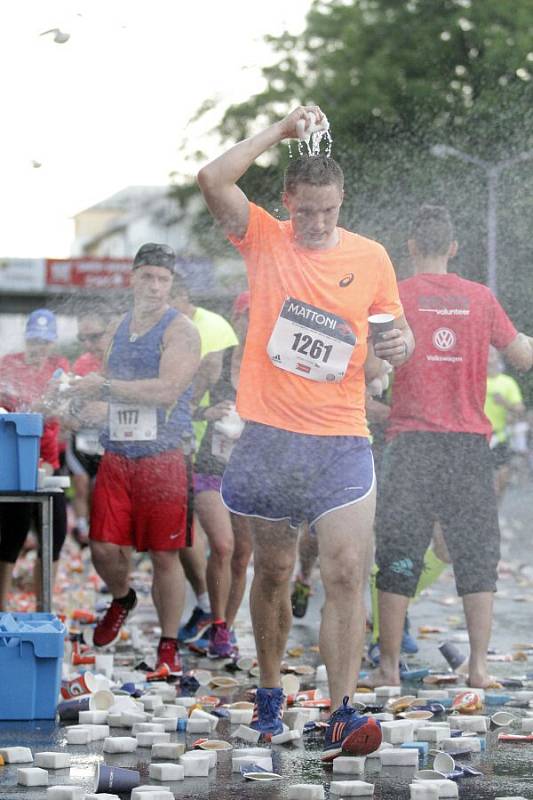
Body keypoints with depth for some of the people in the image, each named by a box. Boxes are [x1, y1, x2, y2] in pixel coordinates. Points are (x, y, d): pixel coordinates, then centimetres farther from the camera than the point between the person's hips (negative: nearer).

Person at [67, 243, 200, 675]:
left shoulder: (180, 331, -7)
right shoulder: (121, 326, 15)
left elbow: (167, 389, -20)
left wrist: (106, 387, -19)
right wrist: (96, 405, 8)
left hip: (163, 457, -5)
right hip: (117, 456, 5)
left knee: (165, 555, 1)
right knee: (104, 548, 1)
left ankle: (168, 646, 13)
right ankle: (122, 599, 33)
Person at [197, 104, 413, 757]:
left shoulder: (370, 257, 6)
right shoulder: (264, 239, 2)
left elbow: (397, 332, 15)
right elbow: (213, 180, -14)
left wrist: (401, 344, -9)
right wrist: (282, 130, -12)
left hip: (340, 440, 0)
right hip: (269, 437, 0)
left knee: (346, 574, -11)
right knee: (273, 573, 11)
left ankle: (341, 718, -13)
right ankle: (268, 697, 27)